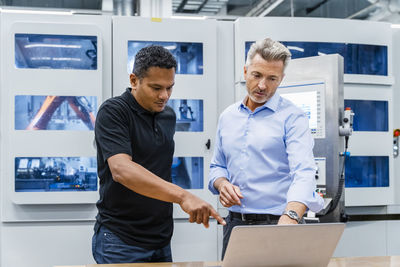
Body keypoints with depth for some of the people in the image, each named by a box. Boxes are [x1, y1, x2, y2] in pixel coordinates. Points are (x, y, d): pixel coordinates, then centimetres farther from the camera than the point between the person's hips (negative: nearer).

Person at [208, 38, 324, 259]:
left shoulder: (292, 117, -7)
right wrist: (221, 184, -5)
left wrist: (290, 216, -38)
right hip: (234, 223, 5)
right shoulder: (227, 117, 10)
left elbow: (303, 172, -21)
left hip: (275, 224, -4)